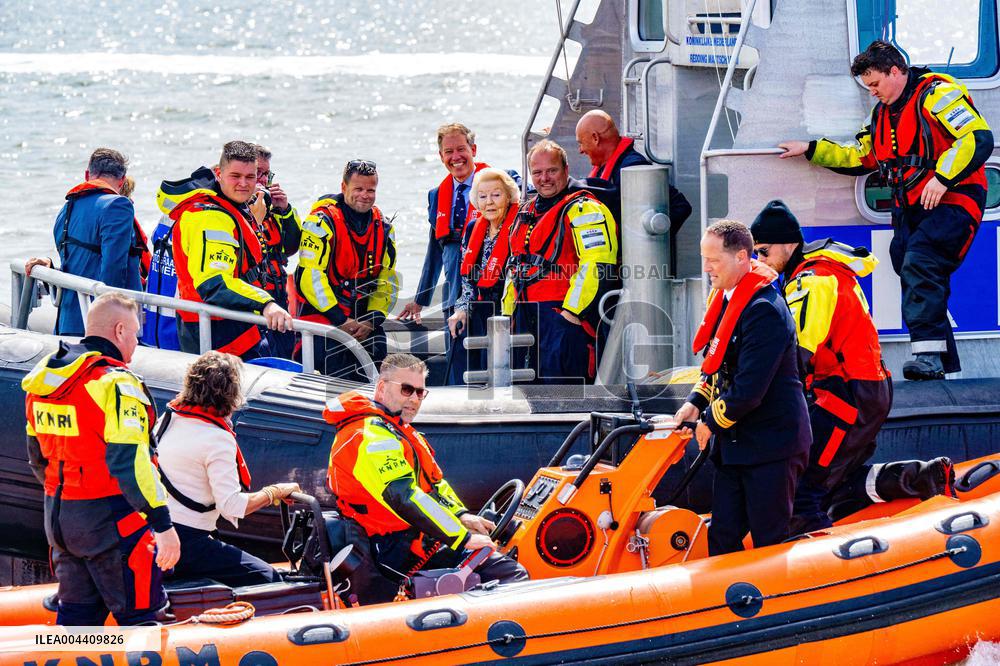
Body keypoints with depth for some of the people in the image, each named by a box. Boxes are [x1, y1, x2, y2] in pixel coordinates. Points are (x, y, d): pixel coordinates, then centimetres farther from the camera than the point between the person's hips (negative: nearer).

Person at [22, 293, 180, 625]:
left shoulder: (42, 380, 8)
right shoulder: (115, 384, -18)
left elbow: (37, 455, 17)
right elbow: (130, 464, -25)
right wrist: (162, 523, -23)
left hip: (58, 517, 8)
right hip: (111, 521, -8)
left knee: (77, 611, 16)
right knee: (140, 615, 0)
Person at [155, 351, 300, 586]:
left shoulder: (169, 418, 9)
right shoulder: (218, 438, -15)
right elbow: (231, 505, -19)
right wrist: (275, 492, -7)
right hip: (184, 544, -9)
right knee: (266, 577, -8)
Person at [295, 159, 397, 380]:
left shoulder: (383, 227, 11)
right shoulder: (322, 222, -9)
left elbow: (387, 282, 14)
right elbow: (310, 277, -15)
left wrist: (372, 321, -2)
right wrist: (341, 320, -16)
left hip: (365, 324, 6)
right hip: (322, 319, -6)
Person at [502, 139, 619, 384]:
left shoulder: (582, 208, -8)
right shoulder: (528, 211, 21)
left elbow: (598, 265, -19)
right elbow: (515, 266, 30)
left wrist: (572, 312, -21)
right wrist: (509, 312, 23)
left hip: (562, 314, -9)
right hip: (527, 316, 9)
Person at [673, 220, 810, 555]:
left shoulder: (764, 310, -20)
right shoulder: (725, 300, 11)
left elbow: (749, 389, -23)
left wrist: (711, 422, -10)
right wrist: (696, 402, 6)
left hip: (770, 445, -9)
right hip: (734, 444, 10)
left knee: (770, 543, -3)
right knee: (722, 538, 9)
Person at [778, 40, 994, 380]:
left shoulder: (937, 94, -10)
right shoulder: (883, 113, 19)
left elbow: (979, 138, -20)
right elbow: (858, 158, 30)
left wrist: (943, 177, -25)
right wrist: (811, 149, 23)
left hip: (951, 203, -9)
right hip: (910, 209, 9)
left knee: (919, 266, -28)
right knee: (921, 287, 3)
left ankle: (928, 352, -34)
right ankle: (945, 369, 8)